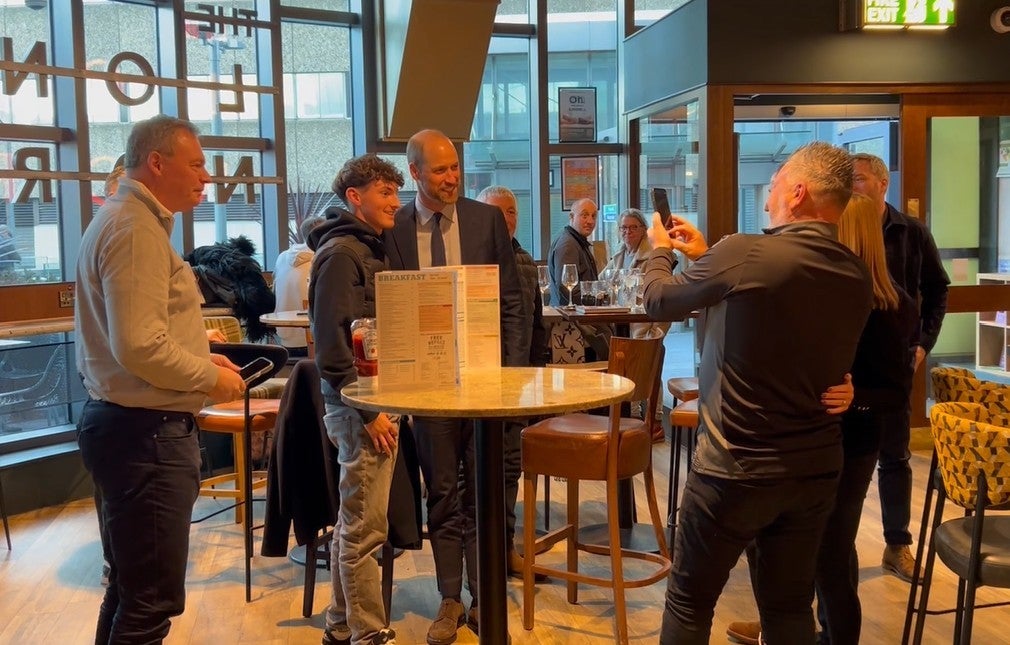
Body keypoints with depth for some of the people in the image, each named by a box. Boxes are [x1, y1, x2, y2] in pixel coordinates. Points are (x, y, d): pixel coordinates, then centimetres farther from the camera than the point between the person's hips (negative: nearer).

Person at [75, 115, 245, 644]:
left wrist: (200, 359, 11)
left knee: (132, 586, 21)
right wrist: (212, 378, -12)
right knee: (152, 599, -3)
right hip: (144, 431, -11)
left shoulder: (125, 219, 16)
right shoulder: (135, 229, -17)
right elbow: (141, 347, -26)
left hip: (127, 423, 11)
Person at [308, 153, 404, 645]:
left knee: (353, 525, 16)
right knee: (363, 529, -2)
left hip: (378, 399, 9)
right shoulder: (340, 253, -12)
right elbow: (333, 341, -18)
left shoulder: (372, 249, 16)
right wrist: (368, 410, -18)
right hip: (357, 405, -9)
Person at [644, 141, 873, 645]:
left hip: (736, 468, -5)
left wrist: (660, 249, 17)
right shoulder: (857, 277, 0)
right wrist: (706, 257, 21)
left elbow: (659, 301, -4)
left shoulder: (745, 253, -20)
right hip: (816, 468, 6)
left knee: (689, 605, 12)